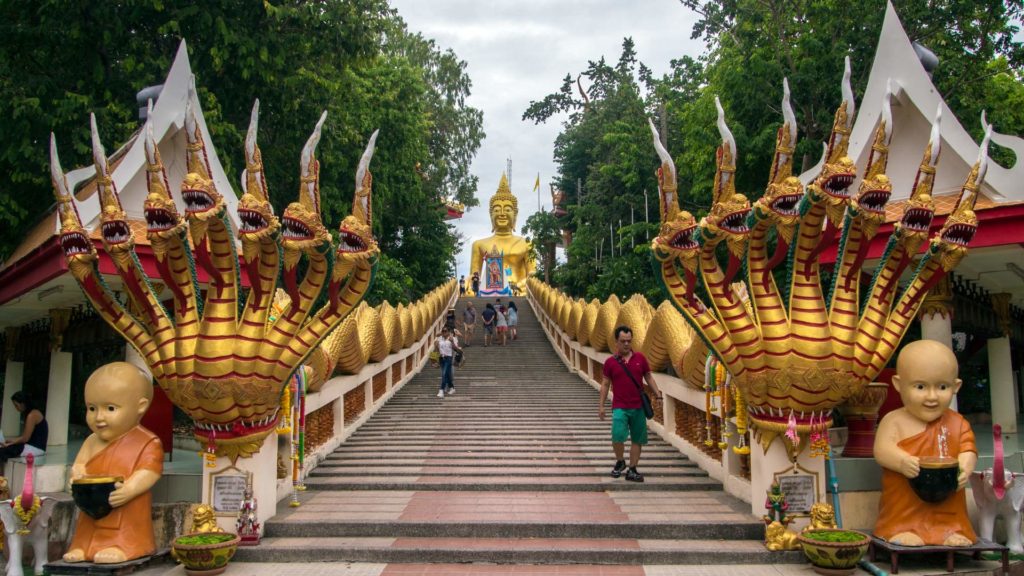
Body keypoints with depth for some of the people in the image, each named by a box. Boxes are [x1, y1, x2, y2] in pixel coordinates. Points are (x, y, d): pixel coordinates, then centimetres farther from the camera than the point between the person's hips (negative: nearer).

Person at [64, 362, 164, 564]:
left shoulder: (148, 443, -6)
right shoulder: (91, 442, 14)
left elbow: (148, 472, -14)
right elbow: (79, 465, 11)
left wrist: (128, 490, -31)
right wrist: (77, 476, -13)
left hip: (129, 519, -6)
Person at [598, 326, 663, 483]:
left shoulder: (640, 358, 3)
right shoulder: (610, 362, -1)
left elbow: (648, 377, 10)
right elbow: (605, 384, 4)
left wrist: (657, 392, -6)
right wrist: (601, 406, 0)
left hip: (638, 406, 3)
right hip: (619, 407, -2)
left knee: (637, 439, 7)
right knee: (617, 436, -17)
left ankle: (632, 470, 19)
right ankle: (619, 462, 10)